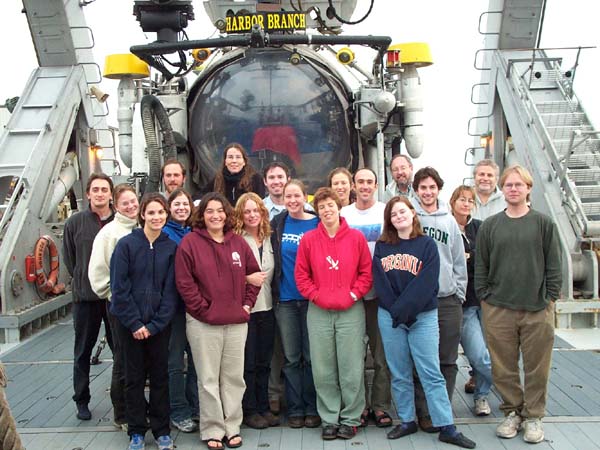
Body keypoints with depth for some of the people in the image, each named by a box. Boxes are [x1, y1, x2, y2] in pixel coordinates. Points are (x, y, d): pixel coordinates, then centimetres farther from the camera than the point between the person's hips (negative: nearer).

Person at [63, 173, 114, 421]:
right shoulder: (75, 222, -1)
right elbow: (68, 258, 6)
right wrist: (82, 280, 3)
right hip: (85, 296, 1)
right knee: (83, 351, 12)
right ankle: (82, 400, 26)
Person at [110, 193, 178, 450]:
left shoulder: (171, 247, -1)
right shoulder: (126, 244, -6)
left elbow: (170, 290, -2)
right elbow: (119, 287, -8)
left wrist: (155, 324, -9)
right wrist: (135, 323, -11)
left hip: (159, 324, 1)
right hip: (129, 323, -1)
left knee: (160, 376, 9)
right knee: (134, 377, 9)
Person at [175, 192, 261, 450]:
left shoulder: (238, 243, 6)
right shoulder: (190, 242, -5)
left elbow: (254, 274, 14)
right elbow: (184, 282, -8)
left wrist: (247, 304, 5)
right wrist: (202, 308, -10)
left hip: (237, 322, 4)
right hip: (203, 323, -3)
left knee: (234, 377, 11)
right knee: (209, 380, 6)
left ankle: (232, 427, 25)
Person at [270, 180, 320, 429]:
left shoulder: (318, 224, -2)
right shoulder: (277, 224, 5)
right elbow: (273, 259, 11)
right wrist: (274, 289, 3)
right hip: (285, 299, 2)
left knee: (311, 356, 6)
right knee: (291, 357, 8)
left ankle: (312, 408, 18)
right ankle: (295, 409, 18)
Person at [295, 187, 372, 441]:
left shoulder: (356, 237, 2)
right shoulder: (308, 239, 3)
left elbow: (366, 272, 3)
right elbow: (301, 275, 5)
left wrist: (353, 295, -7)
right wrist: (316, 296, -5)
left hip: (351, 310, -1)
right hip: (318, 312, 1)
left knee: (352, 368, 3)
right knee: (323, 369, 6)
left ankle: (351, 419, 18)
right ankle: (329, 419, 20)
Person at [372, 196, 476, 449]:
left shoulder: (427, 245, 0)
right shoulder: (382, 246, 8)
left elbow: (425, 283, -10)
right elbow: (379, 281, -1)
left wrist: (404, 309, -16)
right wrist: (395, 310, -11)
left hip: (423, 316, -2)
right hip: (389, 317, 3)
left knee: (431, 373, -1)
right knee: (399, 374, 9)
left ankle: (446, 427, 5)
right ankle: (407, 421, 21)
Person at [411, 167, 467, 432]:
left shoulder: (449, 221, 11)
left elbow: (459, 261, 13)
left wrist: (459, 292, 7)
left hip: (448, 301, 3)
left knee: (448, 360, 7)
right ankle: (424, 412, 14)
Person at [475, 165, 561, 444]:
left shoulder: (544, 224, 4)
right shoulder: (490, 226, 7)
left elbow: (554, 266, 4)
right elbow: (480, 266, 8)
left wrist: (550, 298, -2)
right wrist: (484, 296, 2)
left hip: (538, 310, -1)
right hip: (498, 309, 1)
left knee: (537, 367, 6)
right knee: (504, 367, 8)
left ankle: (533, 417, 22)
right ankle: (512, 413, 25)